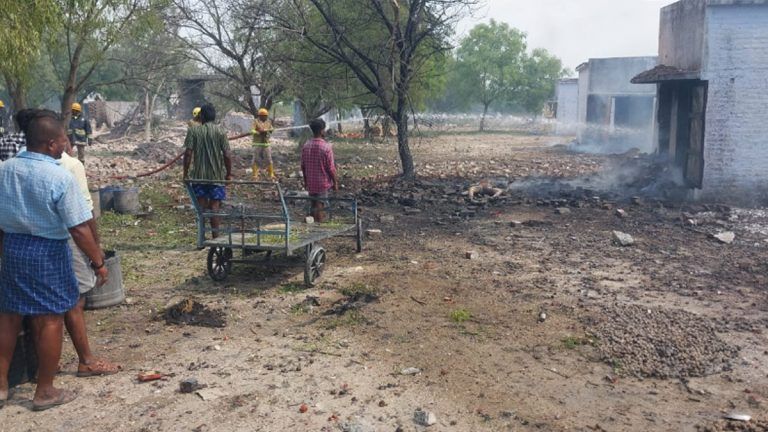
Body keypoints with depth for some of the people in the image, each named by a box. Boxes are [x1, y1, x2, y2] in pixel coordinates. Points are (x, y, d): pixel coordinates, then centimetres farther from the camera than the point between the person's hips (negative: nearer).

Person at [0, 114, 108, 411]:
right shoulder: (60, 178, -19)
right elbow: (78, 229, -19)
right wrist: (98, 262, -9)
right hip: (47, 252, -6)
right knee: (50, 320, 5)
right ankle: (44, 392, 16)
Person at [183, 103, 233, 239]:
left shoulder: (193, 131, -2)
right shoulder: (220, 132, -3)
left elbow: (188, 153, -7)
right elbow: (227, 155, -7)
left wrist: (186, 173, 0)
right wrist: (228, 174, 4)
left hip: (198, 176, 1)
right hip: (217, 176, -1)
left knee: (201, 206, 10)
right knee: (215, 206, 4)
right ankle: (215, 237, 5)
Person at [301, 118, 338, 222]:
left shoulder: (306, 146, -2)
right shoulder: (326, 147, -18)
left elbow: (303, 166, 5)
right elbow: (331, 168, -14)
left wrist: (305, 181, 17)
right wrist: (335, 182, -3)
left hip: (310, 183, 5)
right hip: (323, 183, -5)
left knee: (314, 206, 18)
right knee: (320, 207, 4)